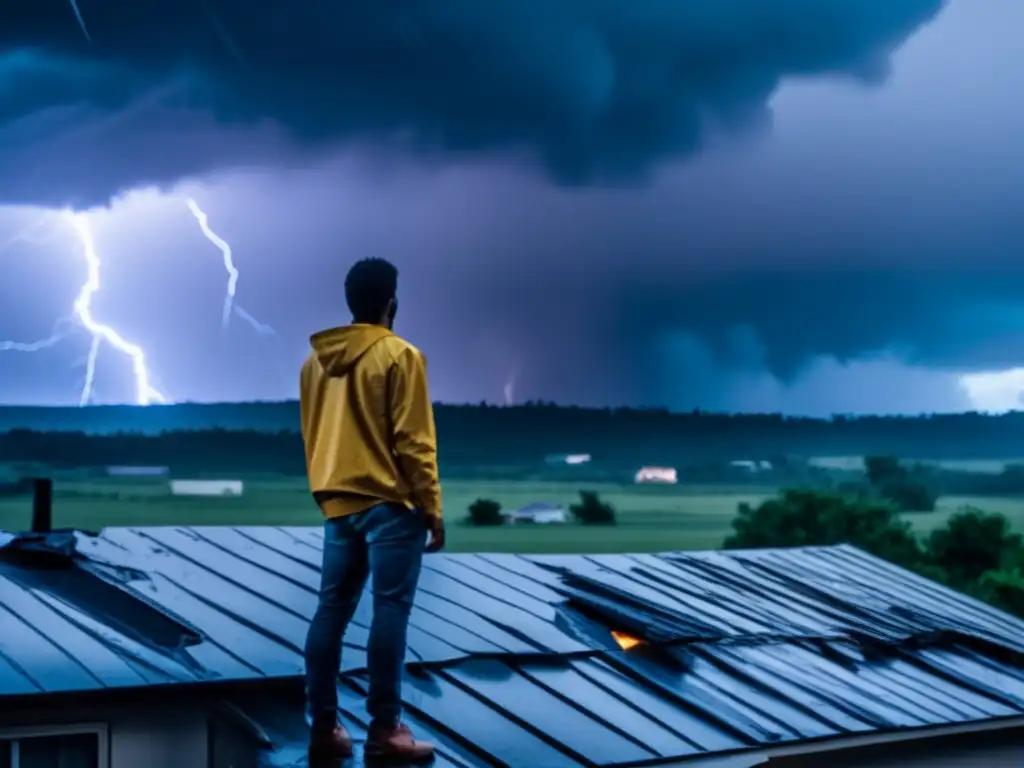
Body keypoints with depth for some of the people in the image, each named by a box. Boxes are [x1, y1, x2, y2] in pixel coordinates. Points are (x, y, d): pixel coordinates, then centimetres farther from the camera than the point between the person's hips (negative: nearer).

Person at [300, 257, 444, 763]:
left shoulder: (316, 360, 10)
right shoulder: (400, 356, -9)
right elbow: (413, 442, -11)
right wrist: (432, 508, -6)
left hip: (338, 504, 6)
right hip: (390, 504, -6)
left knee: (331, 612, 7)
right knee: (390, 613, -3)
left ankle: (323, 725, 8)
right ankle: (384, 729, -3)